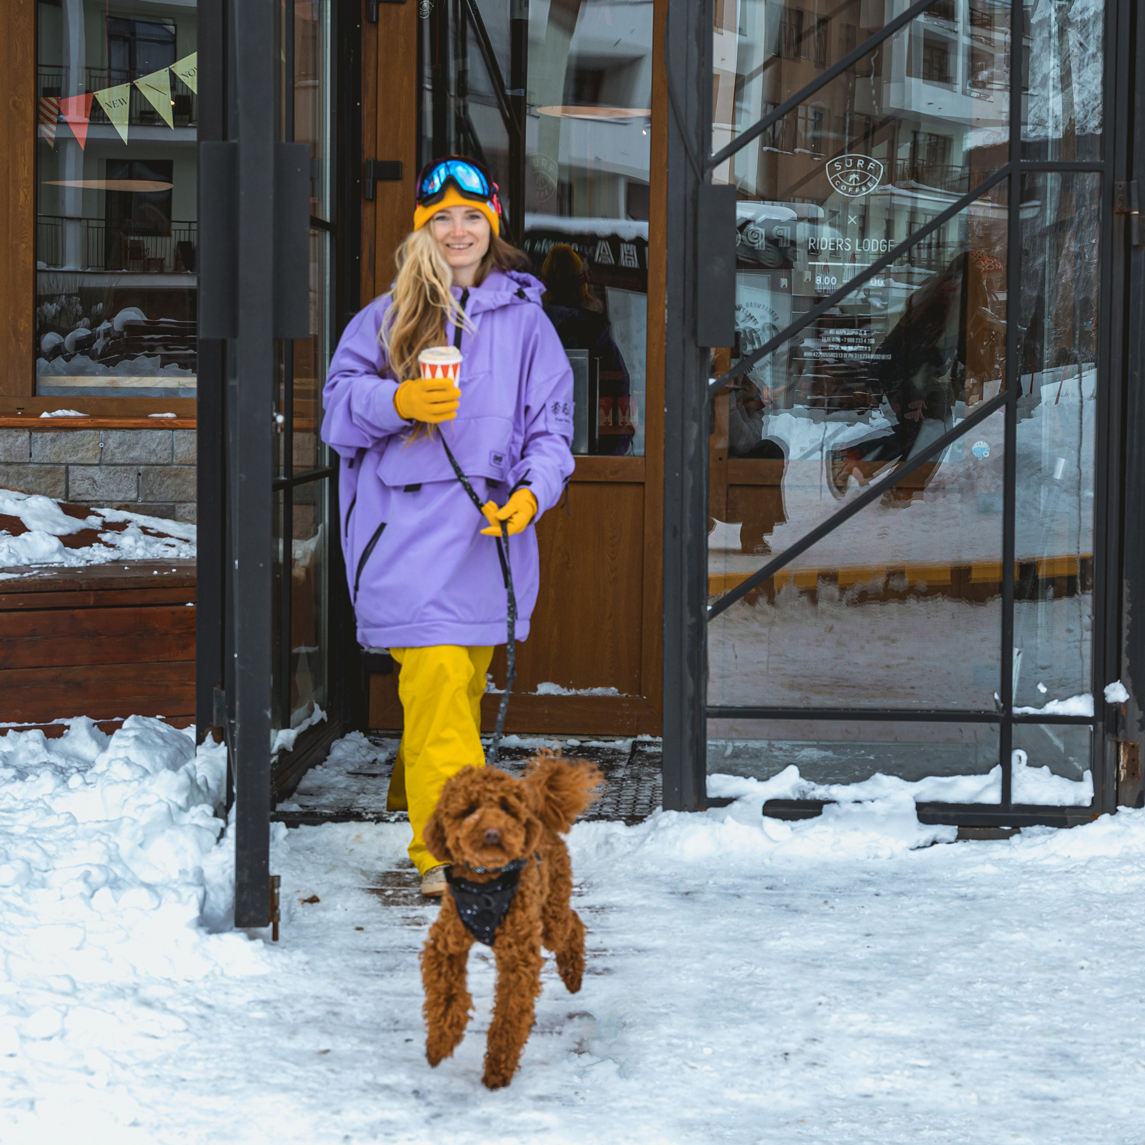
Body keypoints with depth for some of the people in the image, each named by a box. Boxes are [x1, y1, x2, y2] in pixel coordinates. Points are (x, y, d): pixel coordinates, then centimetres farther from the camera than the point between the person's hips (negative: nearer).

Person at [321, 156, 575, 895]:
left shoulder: (524, 318, 9)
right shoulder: (388, 317, 10)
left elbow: (550, 423, 7)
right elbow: (342, 396, 5)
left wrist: (533, 491, -11)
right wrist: (397, 401, -16)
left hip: (490, 528, 2)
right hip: (409, 526, -2)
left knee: (465, 682, 11)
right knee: (436, 677, -13)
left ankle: (417, 799, 32)